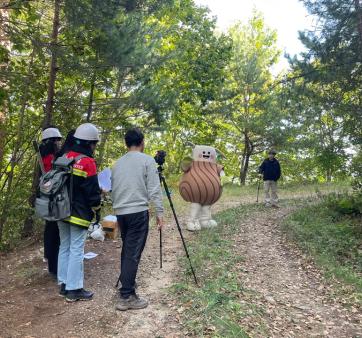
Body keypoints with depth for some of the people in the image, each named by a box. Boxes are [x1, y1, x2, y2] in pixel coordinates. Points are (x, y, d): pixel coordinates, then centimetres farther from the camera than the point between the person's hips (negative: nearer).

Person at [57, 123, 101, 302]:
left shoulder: (65, 157, 7)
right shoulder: (87, 162, -17)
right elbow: (92, 191, -15)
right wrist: (97, 208, 0)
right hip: (79, 213, -8)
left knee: (64, 247, 15)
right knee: (76, 250, 0)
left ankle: (64, 284, 25)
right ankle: (74, 289, 8)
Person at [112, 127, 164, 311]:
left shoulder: (118, 163, 13)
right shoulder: (147, 160, -4)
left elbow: (113, 190, 18)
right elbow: (154, 189, -10)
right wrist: (159, 211, -6)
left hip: (120, 212, 6)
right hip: (138, 212, -6)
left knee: (126, 250, 19)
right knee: (133, 254, -3)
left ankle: (126, 285, 30)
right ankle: (127, 297, 1)